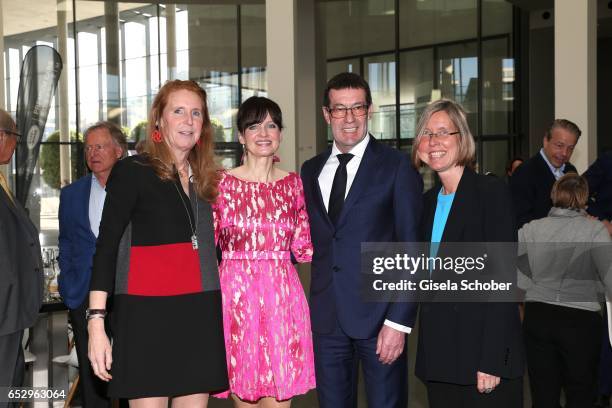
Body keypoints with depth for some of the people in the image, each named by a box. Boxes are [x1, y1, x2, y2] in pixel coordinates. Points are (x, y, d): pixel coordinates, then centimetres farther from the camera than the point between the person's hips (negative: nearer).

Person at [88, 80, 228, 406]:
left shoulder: (206, 180, 14)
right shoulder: (132, 170, -2)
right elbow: (106, 247, -7)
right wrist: (96, 321, -14)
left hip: (200, 316, 5)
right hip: (147, 316, -5)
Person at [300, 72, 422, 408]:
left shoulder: (397, 166, -4)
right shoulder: (311, 170, 11)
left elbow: (411, 250, -7)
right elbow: (307, 240, 13)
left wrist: (399, 321, -13)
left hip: (379, 314, -4)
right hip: (325, 317, 4)